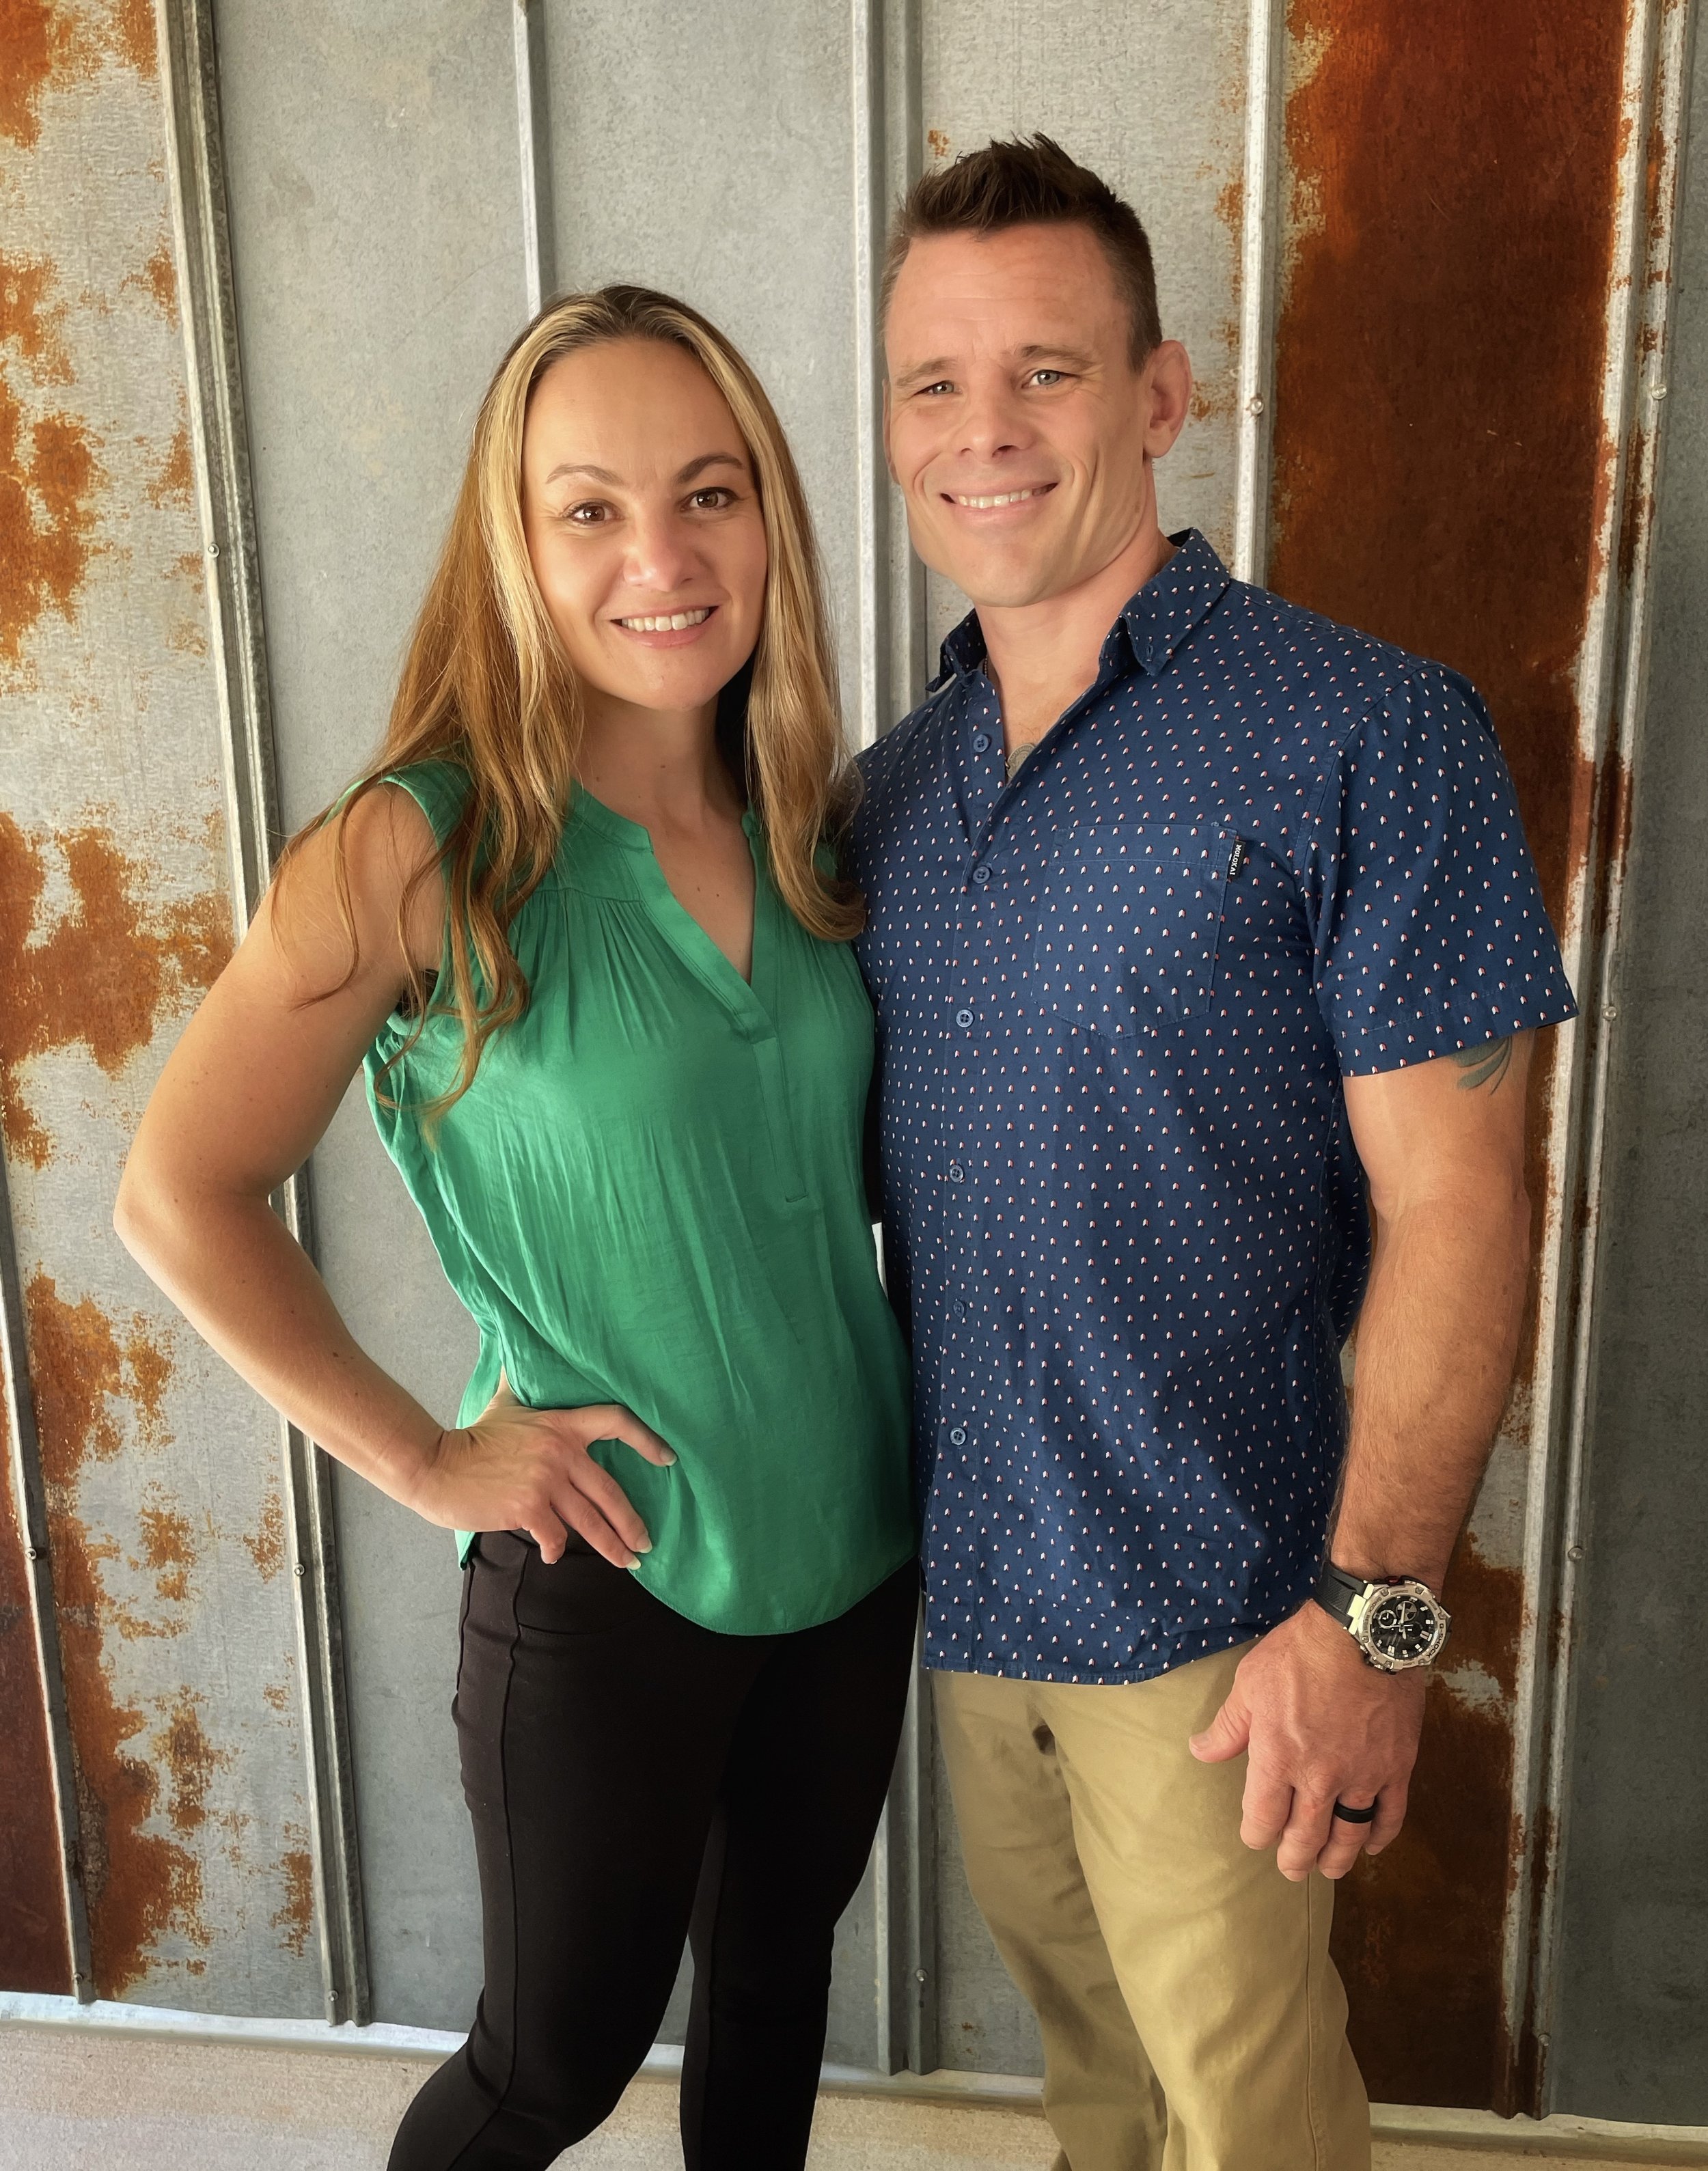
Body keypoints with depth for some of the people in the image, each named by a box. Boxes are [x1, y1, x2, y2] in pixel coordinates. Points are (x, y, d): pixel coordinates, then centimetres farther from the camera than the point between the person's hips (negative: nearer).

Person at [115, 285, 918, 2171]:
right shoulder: (423, 849, -18)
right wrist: (425, 1460, -12)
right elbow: (181, 1195, -13)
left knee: (774, 1979, 25)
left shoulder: (806, 820, -2)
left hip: (857, 1540, 5)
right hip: (608, 1579, -4)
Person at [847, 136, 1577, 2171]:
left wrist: (1373, 1613, -17)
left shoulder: (1365, 738, -14)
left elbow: (1451, 1206, -15)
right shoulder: (894, 783, 5)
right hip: (968, 1577, 5)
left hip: (1209, 1611, -5)